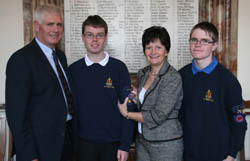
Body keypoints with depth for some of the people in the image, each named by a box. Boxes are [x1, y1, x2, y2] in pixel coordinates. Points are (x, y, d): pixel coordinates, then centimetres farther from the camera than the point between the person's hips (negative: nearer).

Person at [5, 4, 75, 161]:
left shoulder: (60, 55, 10)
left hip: (66, 139, 7)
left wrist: (73, 130, 10)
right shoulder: (21, 59, -15)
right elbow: (16, 112, -18)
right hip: (41, 145, -7)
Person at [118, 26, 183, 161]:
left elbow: (158, 116, -21)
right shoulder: (143, 74, 4)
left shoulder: (173, 78, -17)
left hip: (166, 144, -6)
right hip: (142, 140, 6)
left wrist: (126, 114, -10)